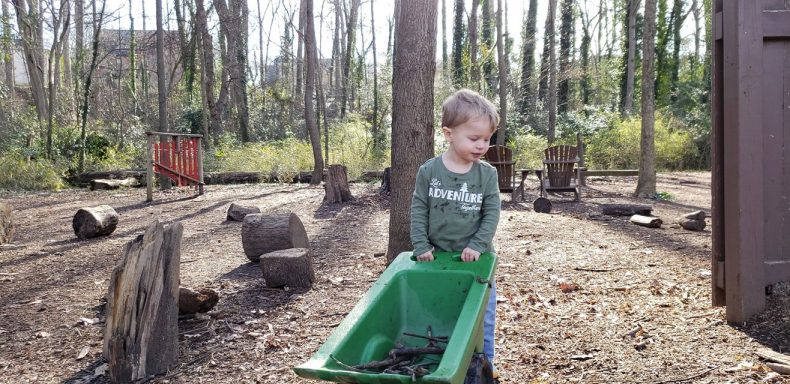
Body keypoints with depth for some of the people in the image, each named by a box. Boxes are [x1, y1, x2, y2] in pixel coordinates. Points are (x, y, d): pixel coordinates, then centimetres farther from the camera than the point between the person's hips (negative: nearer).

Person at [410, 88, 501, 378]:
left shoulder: (487, 174, -6)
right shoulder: (429, 171, -7)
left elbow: (492, 214, -5)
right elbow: (419, 210, -2)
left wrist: (477, 246, -15)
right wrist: (421, 246, -9)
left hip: (476, 259, 0)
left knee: (482, 321, 10)